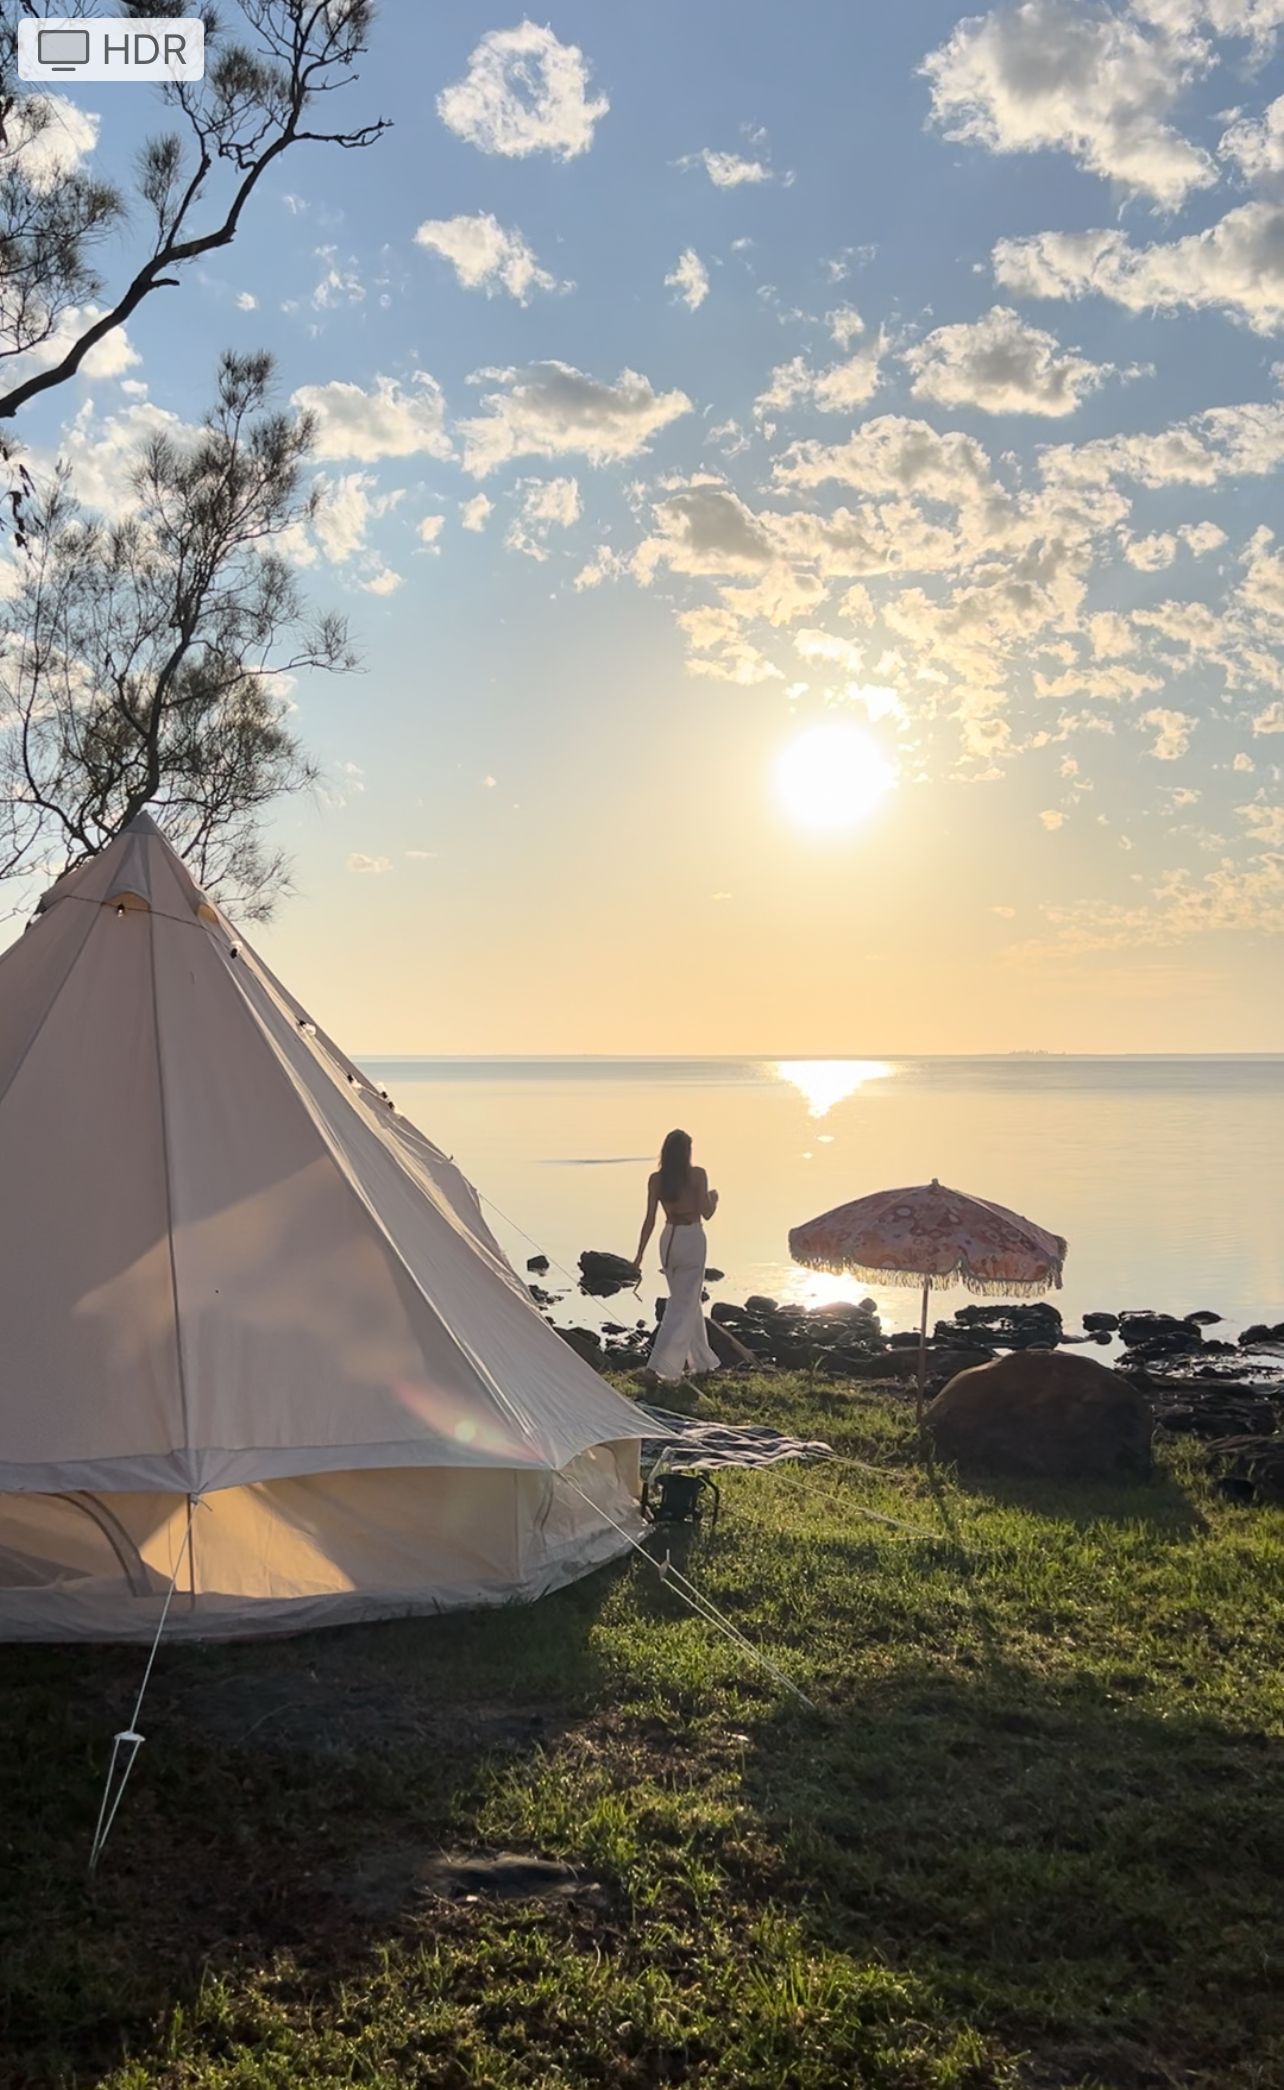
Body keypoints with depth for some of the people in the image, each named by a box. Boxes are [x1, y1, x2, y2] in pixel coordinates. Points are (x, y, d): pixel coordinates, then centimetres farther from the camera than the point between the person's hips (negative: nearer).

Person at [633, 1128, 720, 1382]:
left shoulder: (656, 1179, 0)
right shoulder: (697, 1175, -10)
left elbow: (650, 1220, -1)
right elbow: (706, 1213, -10)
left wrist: (640, 1254, 4)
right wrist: (714, 1197, 11)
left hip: (669, 1239, 5)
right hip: (692, 1239, -5)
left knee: (689, 1301, 19)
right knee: (685, 1304, -1)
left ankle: (703, 1360, 28)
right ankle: (661, 1364, -12)